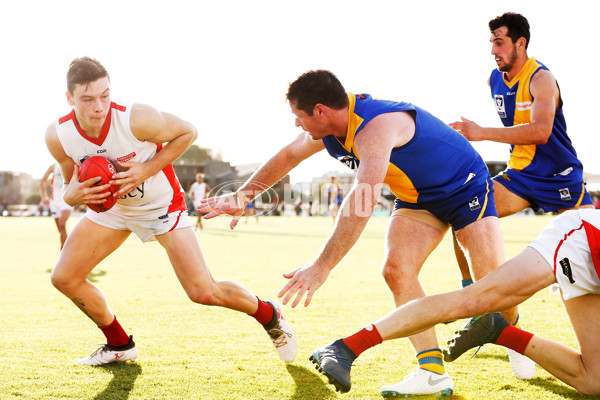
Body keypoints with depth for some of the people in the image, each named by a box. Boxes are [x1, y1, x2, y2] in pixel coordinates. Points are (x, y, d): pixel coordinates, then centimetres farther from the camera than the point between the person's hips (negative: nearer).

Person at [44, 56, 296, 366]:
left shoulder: (136, 118, -33)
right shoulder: (58, 135, -20)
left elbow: (187, 132, -15)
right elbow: (70, 182, -3)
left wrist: (147, 170, -26)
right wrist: (73, 194, -28)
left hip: (161, 204, -5)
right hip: (111, 207, 5)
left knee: (204, 292, -13)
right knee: (64, 278, -1)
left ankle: (270, 315, 18)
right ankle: (119, 345, 21)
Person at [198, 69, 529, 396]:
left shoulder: (375, 125, -37)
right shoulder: (329, 128, -9)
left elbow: (364, 199, -48)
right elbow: (288, 156, 11)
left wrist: (322, 267, -52)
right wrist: (240, 197, 11)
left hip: (465, 186, -7)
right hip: (416, 197, 7)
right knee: (397, 269, -15)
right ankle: (433, 371, -15)